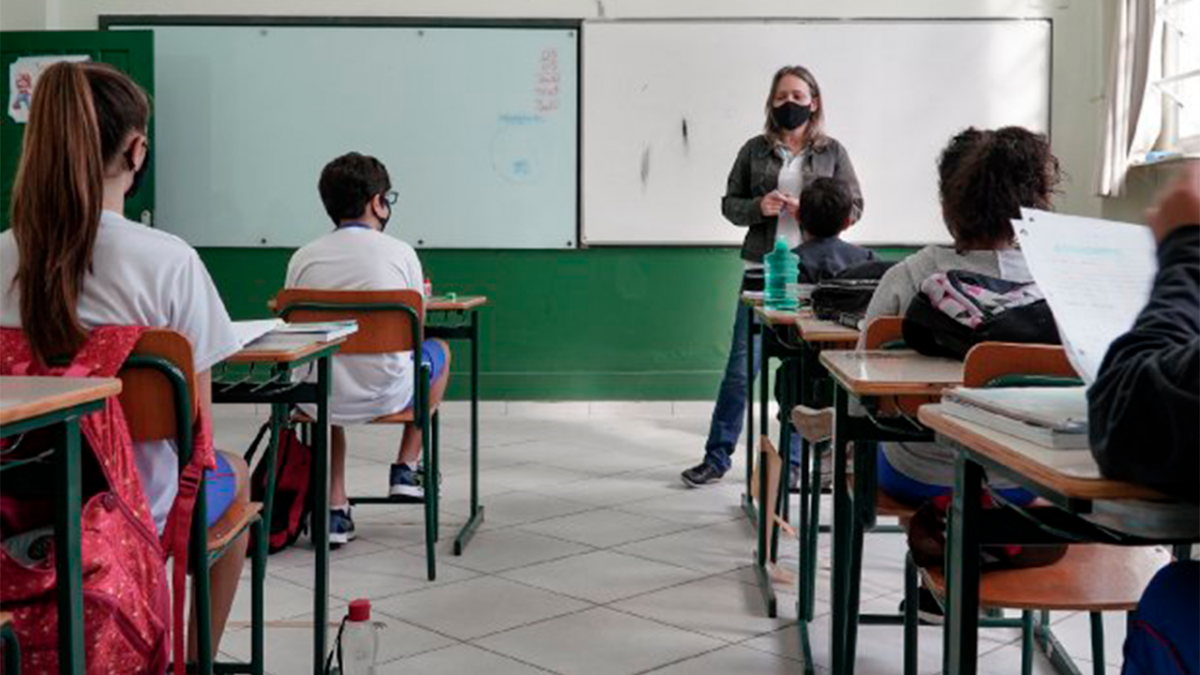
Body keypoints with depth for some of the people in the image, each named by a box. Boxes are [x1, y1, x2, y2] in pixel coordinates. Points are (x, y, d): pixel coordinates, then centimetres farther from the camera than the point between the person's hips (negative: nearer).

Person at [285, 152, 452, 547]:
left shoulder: (303, 258, -1)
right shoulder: (400, 252, -6)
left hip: (322, 399, 2)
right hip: (386, 396, -2)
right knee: (438, 350, 29)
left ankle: (336, 509, 27)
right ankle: (405, 469, 31)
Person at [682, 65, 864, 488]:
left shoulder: (832, 152, 7)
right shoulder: (755, 150, 8)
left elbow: (853, 207, 5)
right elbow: (730, 204, 10)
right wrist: (758, 207, -12)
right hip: (761, 269, 0)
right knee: (741, 365, 0)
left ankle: (794, 461, 17)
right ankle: (716, 458, 9)